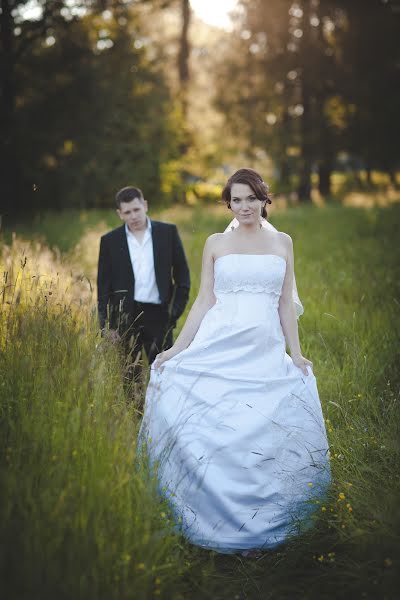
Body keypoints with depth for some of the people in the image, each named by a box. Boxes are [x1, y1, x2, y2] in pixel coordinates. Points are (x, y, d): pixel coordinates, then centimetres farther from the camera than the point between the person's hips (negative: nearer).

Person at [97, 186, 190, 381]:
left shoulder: (168, 232, 3)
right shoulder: (110, 241, 3)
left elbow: (182, 274, 7)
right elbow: (103, 285, 5)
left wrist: (177, 309, 0)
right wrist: (107, 324, 0)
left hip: (159, 315, 0)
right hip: (125, 317, 0)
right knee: (128, 377, 5)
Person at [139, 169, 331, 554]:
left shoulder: (282, 243, 11)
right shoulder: (215, 243, 9)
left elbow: (286, 304, 12)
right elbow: (204, 300, 7)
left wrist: (296, 354, 6)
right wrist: (177, 349, 0)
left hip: (266, 353, 1)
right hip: (218, 348, -1)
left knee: (263, 439, -4)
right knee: (211, 433, -8)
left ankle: (255, 528, 9)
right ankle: (218, 520, 7)